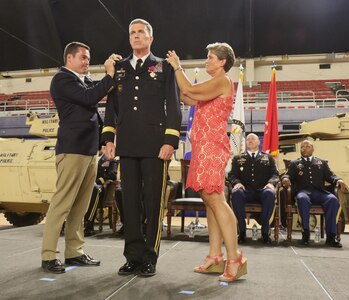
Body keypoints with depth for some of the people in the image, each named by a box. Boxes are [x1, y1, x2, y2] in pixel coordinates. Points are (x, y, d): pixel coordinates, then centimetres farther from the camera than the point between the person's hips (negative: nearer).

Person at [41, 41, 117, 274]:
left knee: (80, 205, 9)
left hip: (90, 149, 8)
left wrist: (113, 76, 7)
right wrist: (109, 75, -8)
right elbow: (89, 98, -16)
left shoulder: (86, 80, 21)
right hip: (73, 149, -8)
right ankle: (49, 256, 0)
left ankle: (74, 252, 15)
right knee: (62, 203, -7)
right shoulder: (62, 78, -4)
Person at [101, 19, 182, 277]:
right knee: (130, 200, 6)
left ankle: (150, 257, 13)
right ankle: (134, 256, 16)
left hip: (155, 145, -3)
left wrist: (170, 140, -10)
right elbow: (112, 105, 16)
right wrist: (109, 138, 6)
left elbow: (173, 106, 0)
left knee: (154, 201, 1)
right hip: (127, 146, 4)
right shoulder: (120, 68, 17)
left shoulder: (164, 67, 8)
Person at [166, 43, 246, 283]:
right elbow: (189, 99, 17)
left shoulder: (223, 81, -5)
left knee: (213, 197, -14)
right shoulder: (214, 85, 24)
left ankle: (234, 258, -10)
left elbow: (190, 90, -16)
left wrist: (177, 66, -2)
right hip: (204, 146, 10)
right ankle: (216, 256, 11)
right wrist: (174, 72, 17)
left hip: (212, 146, -10)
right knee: (211, 198, 6)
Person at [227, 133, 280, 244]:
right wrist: (237, 183, -12)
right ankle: (242, 230, -26)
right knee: (236, 193, -34)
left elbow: (275, 174, 13)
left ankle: (265, 231, -26)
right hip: (246, 191, 0)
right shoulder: (238, 158, 22)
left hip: (262, 190, 0)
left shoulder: (268, 157, 23)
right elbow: (232, 175, 12)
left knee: (270, 193, -35)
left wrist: (271, 183, -11)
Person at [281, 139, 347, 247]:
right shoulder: (294, 163, 22)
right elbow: (288, 175, 9)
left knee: (333, 200, -31)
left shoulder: (322, 162, 26)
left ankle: (331, 236, -27)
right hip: (303, 192, -1)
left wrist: (339, 180, -7)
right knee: (302, 198, -38)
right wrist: (285, 179, -17)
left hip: (319, 192, 2)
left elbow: (330, 176, 16)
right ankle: (305, 232, -29)